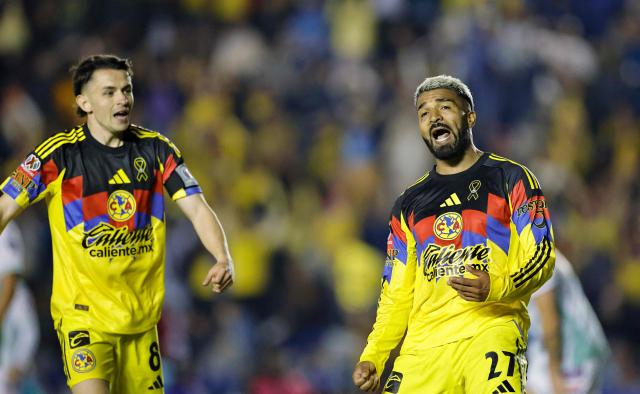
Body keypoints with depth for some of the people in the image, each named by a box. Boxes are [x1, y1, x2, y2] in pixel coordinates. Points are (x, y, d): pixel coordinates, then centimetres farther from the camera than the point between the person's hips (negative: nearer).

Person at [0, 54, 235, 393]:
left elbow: (196, 208, 0)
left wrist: (223, 260, -17)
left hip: (142, 314, 4)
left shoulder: (156, 149, 3)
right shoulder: (59, 153, -7)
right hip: (83, 311, -4)